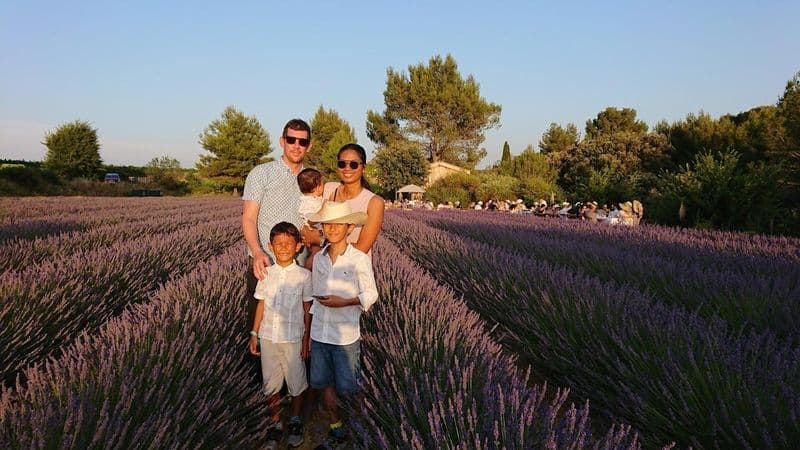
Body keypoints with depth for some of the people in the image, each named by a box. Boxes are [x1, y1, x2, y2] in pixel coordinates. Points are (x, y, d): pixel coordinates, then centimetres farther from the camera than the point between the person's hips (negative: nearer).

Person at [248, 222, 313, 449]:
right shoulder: (266, 274, 0)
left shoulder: (304, 275, -8)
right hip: (268, 338, 2)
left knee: (296, 383, 11)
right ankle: (275, 425, 29)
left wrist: (306, 339, -3)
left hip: (293, 338, -2)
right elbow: (261, 305, 7)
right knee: (270, 385, 12)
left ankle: (295, 420, 34)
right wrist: (254, 333, 5)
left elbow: (307, 310, -3)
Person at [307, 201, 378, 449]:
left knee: (346, 386, 5)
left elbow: (370, 295, -7)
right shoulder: (318, 258, 3)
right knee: (325, 384, 13)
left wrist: (344, 302, -22)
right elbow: (316, 296, 11)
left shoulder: (359, 259, -12)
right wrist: (308, 329, 12)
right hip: (319, 333, 5)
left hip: (345, 335, -5)